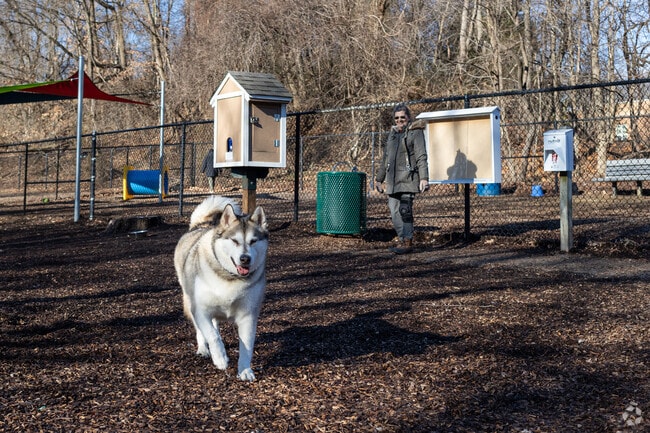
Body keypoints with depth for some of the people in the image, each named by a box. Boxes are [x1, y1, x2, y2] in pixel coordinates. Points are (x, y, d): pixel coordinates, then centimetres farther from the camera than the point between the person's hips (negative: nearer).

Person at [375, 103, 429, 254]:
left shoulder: (415, 132, -2)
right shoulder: (392, 133, 18)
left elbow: (421, 157, -10)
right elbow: (385, 158, 24)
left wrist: (423, 178, -20)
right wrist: (379, 179, 22)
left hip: (408, 178, -7)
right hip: (393, 180, 7)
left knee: (405, 210, -12)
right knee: (394, 212, 5)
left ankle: (407, 242, -7)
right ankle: (401, 240, 14)